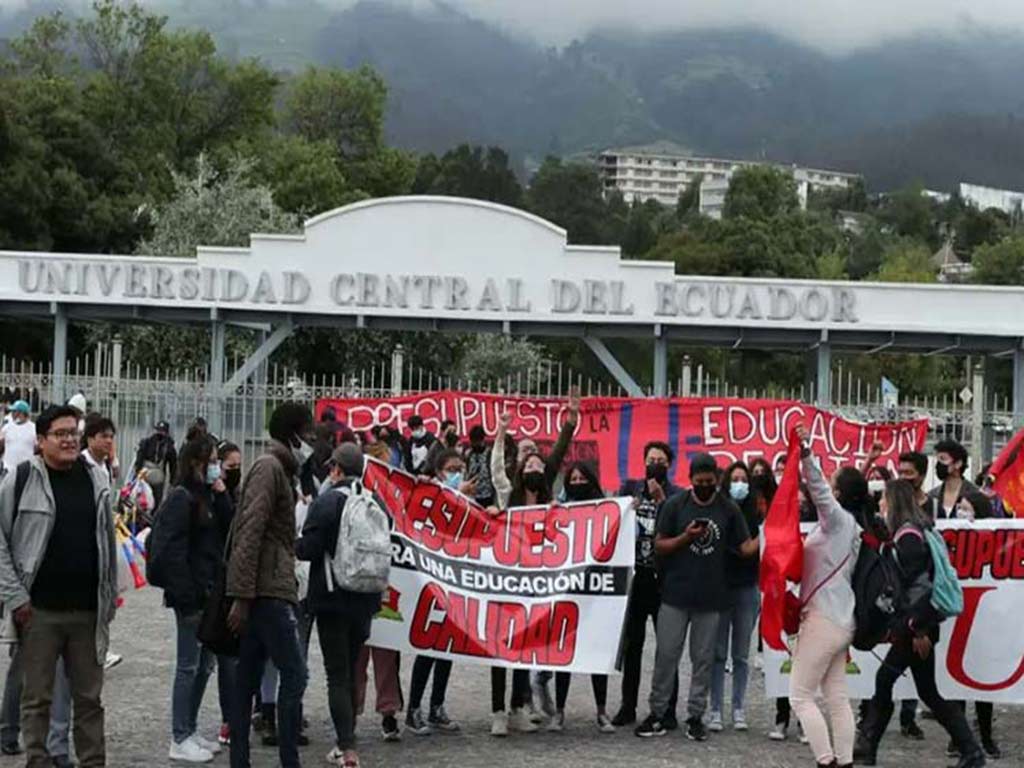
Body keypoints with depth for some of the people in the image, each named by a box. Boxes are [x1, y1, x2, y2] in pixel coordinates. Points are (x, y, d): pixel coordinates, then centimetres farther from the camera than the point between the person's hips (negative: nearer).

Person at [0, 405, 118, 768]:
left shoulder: (97, 481, 10)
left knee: (89, 697, 9)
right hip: (39, 611, -4)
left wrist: (110, 599, 13)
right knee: (37, 697, 2)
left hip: (88, 612, 4)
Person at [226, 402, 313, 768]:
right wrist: (241, 597, -21)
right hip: (270, 591, -10)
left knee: (248, 679, 9)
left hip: (260, 592, 10)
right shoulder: (270, 467, -10)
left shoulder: (280, 470, 20)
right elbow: (250, 535, -17)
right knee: (294, 674, -10)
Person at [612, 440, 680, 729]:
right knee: (631, 644, 8)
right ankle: (627, 707, 15)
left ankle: (667, 710, 3)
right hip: (635, 575, 3)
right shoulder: (630, 488, 11)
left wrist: (660, 500, -16)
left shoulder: (677, 496, 1)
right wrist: (627, 510, -11)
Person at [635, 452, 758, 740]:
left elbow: (746, 548, 0)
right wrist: (686, 537, -14)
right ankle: (657, 714, 9)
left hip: (710, 597, 1)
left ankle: (695, 716, 13)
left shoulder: (728, 509, 3)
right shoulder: (675, 505, 0)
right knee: (666, 654, 1)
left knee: (703, 659, 5)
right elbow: (659, 545, 2)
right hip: (675, 595, -1)